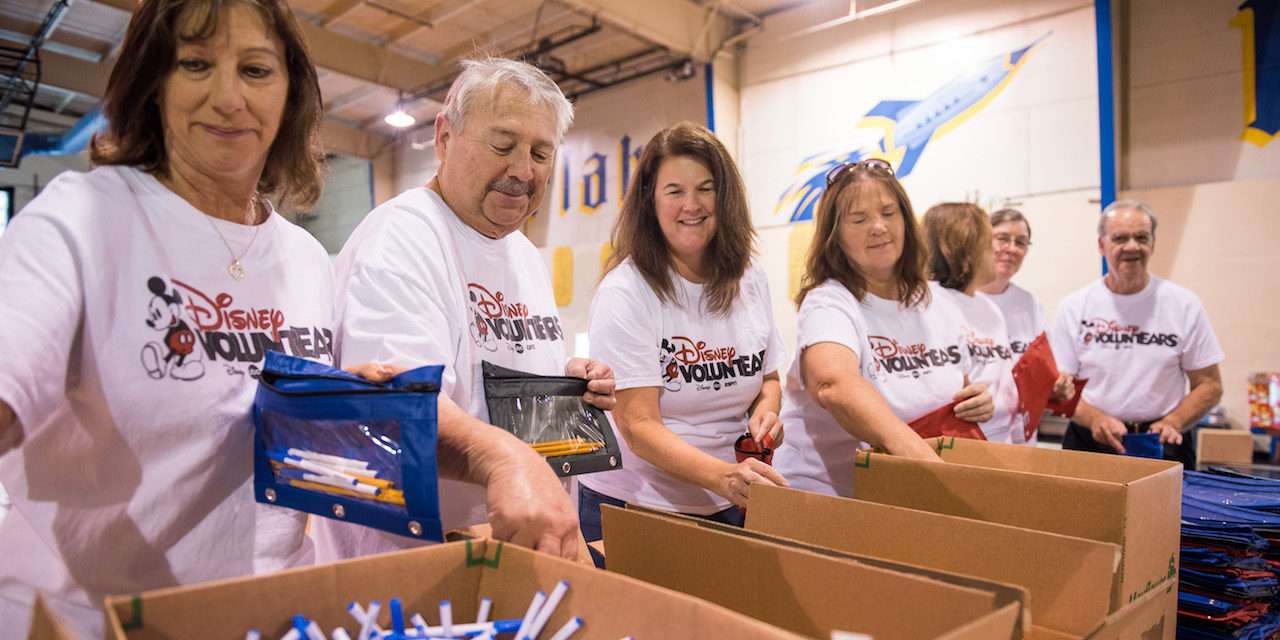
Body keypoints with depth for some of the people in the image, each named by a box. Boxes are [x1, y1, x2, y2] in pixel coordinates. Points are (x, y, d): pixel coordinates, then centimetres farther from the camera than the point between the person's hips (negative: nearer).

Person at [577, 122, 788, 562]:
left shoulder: (751, 282, 0)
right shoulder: (624, 293, -17)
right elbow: (638, 426, -22)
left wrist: (766, 410, -9)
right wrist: (722, 476, -37)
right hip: (634, 509, -5)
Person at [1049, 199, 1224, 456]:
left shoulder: (1184, 305, 0)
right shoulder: (1074, 307, -3)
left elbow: (1209, 385, 4)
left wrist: (1172, 423, -13)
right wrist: (1095, 418, -19)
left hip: (1160, 444, 0)